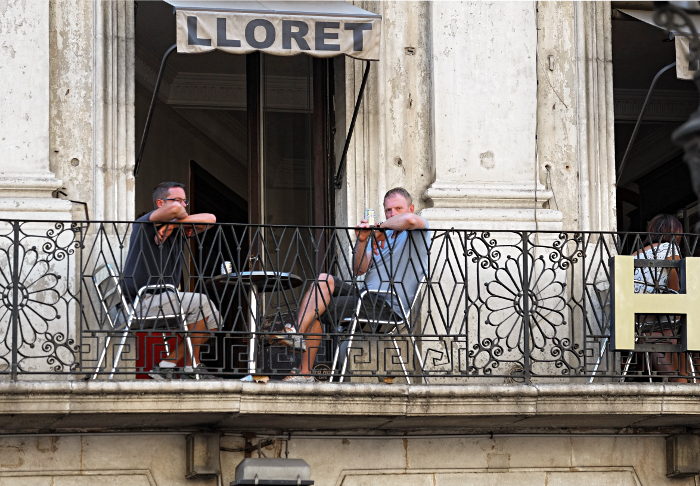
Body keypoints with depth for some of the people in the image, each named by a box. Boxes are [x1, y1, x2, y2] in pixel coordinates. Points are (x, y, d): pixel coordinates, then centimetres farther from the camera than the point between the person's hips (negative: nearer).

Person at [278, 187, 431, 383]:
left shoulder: (418, 229, -1)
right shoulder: (381, 235, 21)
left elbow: (410, 220, -29)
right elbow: (359, 270, 9)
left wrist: (383, 226, -12)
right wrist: (362, 241, -8)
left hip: (387, 306, -8)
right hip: (365, 293, 8)